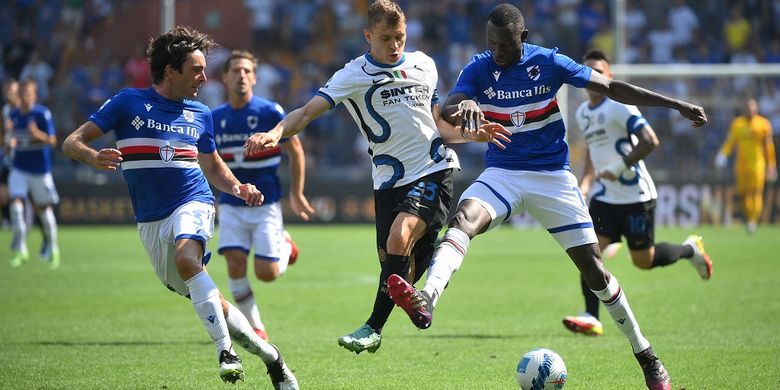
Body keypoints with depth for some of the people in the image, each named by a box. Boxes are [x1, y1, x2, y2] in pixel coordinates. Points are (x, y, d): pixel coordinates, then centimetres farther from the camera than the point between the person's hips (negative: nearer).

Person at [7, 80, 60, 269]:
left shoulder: (43, 114, -12)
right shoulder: (13, 115, 3)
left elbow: (52, 141, -15)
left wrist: (38, 134, -33)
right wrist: (12, 142, -6)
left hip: (40, 169, -3)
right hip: (19, 168, 3)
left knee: (44, 209, 7)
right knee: (15, 203, -14)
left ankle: (52, 248, 27)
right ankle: (20, 250, -9)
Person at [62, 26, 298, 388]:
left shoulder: (199, 113, 10)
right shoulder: (129, 102, 0)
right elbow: (72, 142, -2)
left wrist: (238, 188, 2)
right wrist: (94, 157, -26)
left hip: (192, 204, -1)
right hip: (151, 220, 1)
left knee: (187, 259, -34)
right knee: (205, 300, 2)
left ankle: (226, 350, -35)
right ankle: (268, 354, 17)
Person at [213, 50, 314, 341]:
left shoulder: (271, 112, -9)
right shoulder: (213, 119, 1)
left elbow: (295, 151, 2)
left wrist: (296, 194, 3)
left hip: (266, 204, -2)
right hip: (231, 205, 2)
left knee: (267, 273, -7)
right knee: (235, 264, -14)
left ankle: (285, 245, 29)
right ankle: (254, 328, 3)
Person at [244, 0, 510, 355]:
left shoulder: (423, 65, 11)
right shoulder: (354, 75, 0)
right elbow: (307, 112, -13)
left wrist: (473, 135, 4)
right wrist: (275, 133, -31)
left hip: (434, 170, -1)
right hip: (389, 180, 1)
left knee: (400, 236, -22)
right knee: (393, 260, -2)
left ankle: (374, 327, -15)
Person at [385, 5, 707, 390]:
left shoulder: (549, 63, -7)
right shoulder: (479, 69, -5)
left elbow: (612, 88, 0)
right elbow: (445, 110, -20)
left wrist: (676, 105, 0)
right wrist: (462, 105, -46)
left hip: (554, 176, 0)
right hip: (502, 174, 0)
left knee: (592, 268, -2)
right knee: (462, 219, -32)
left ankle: (647, 358, 12)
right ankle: (425, 301, -55)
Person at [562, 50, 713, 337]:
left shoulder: (619, 106, -15)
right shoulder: (582, 113, 10)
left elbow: (650, 141, -23)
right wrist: (586, 181, 14)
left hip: (636, 195, -7)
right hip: (605, 196, 7)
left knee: (644, 261, 2)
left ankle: (690, 249, 30)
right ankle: (591, 318, -13)